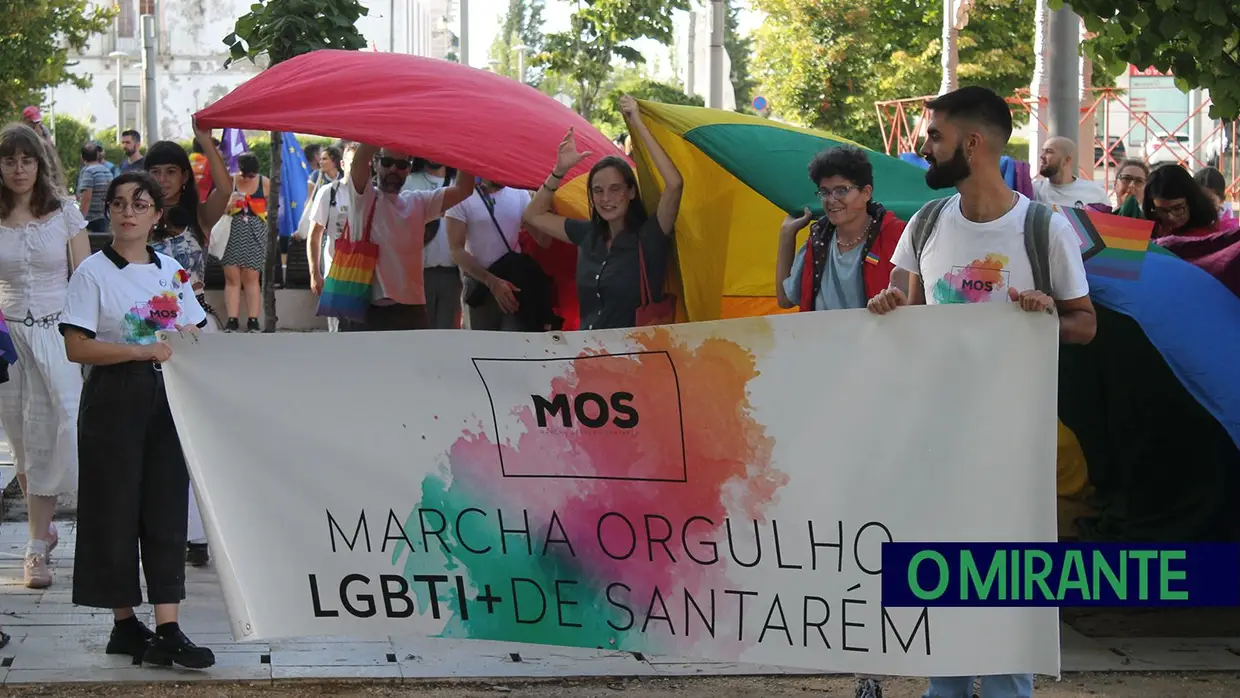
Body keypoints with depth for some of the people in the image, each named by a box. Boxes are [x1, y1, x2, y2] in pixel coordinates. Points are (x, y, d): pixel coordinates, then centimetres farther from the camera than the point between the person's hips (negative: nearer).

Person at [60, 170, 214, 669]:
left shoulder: (171, 270, 11)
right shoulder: (94, 272, -4)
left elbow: (196, 330, 20)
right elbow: (76, 347, -12)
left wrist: (191, 339, -4)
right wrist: (145, 351, -19)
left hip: (168, 398, 4)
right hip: (115, 400, -4)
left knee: (167, 508, 0)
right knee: (117, 511, 0)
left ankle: (167, 631, -2)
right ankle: (125, 624, 12)